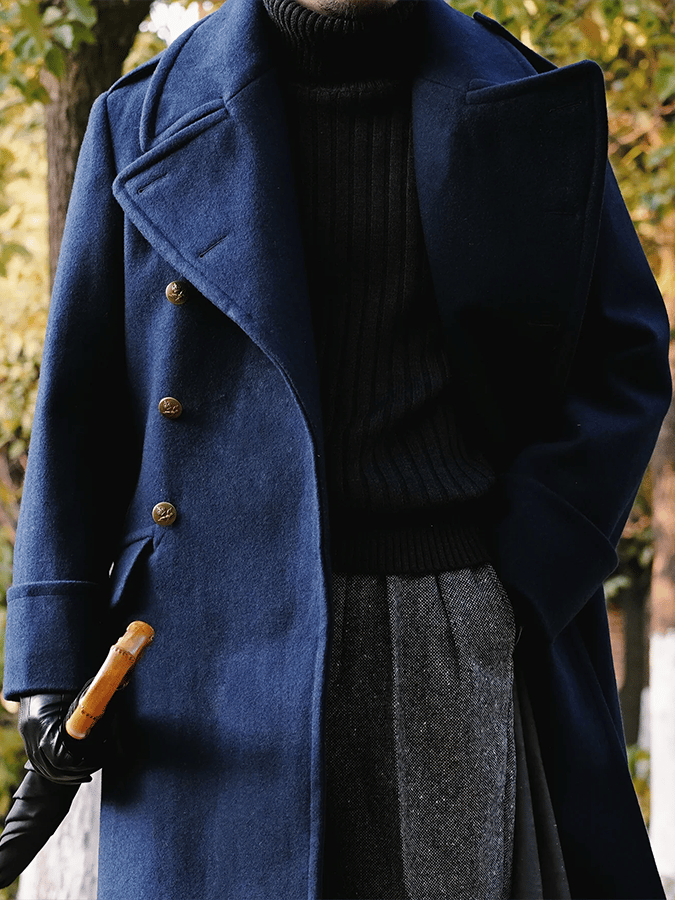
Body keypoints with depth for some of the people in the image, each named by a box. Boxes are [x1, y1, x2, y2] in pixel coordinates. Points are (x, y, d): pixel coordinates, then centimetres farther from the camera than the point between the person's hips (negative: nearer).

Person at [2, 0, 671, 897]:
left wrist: (527, 574, -2)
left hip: (474, 639, 1)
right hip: (228, 643, 0)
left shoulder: (528, 109, 10)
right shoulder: (148, 124, 8)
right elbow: (78, 403, 8)